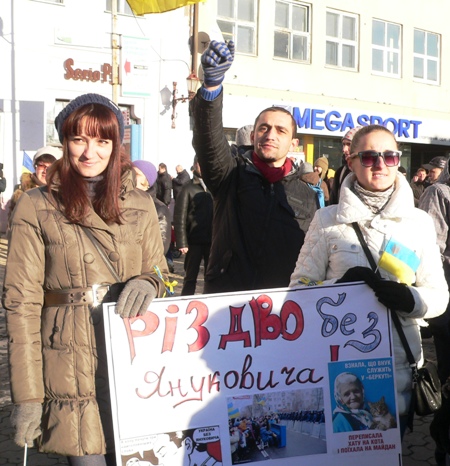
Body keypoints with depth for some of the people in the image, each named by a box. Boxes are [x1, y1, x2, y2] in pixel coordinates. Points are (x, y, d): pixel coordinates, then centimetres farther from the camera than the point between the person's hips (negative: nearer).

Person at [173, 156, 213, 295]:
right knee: (190, 277, 7)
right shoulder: (188, 189, -1)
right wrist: (182, 242, -11)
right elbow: (179, 218, -5)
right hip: (194, 241, -2)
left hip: (212, 240, 3)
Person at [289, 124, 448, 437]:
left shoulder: (420, 221, 1)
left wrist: (408, 298, -19)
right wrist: (339, 288, -19)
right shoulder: (328, 219, -3)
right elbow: (300, 285, 0)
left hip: (399, 363, 2)